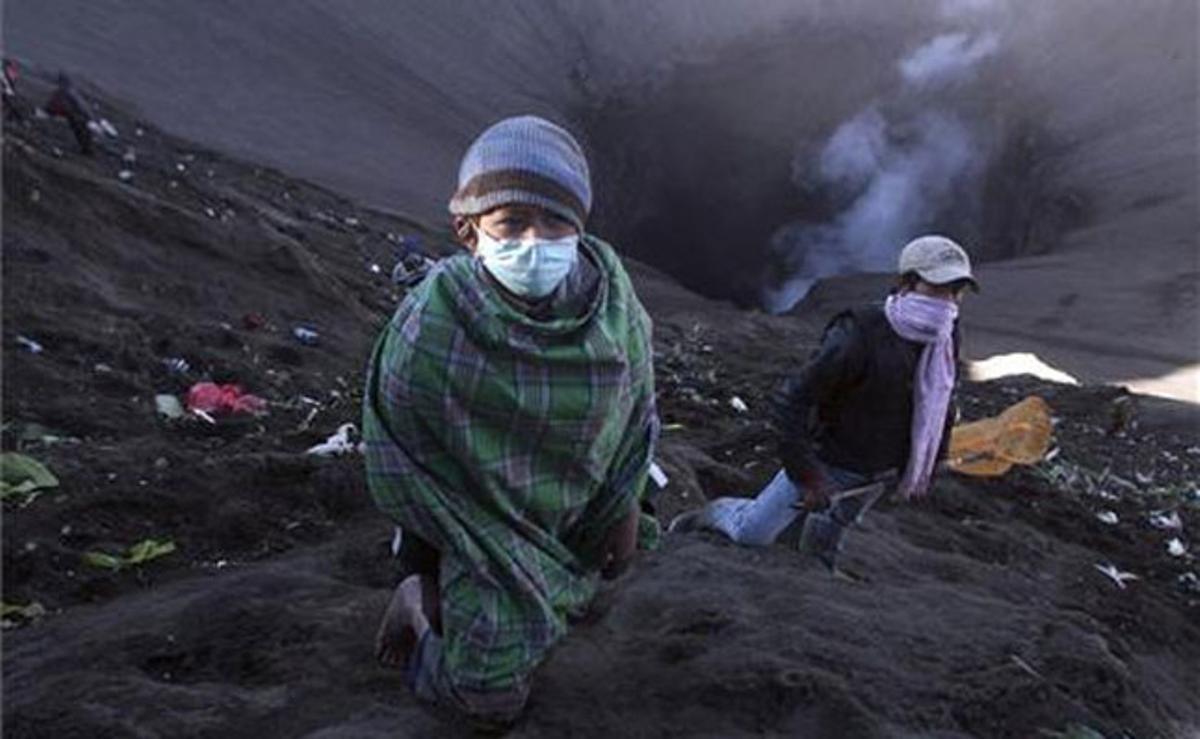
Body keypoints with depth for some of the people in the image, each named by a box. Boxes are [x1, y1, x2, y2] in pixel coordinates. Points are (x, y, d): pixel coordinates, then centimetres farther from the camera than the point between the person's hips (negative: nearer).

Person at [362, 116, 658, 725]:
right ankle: (416, 602, 30)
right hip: (481, 528, -4)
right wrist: (427, 561, -6)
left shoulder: (612, 299, -17)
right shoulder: (431, 321, -27)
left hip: (575, 526, 5)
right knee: (491, 699, 3)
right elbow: (397, 454, -14)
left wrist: (623, 508, 4)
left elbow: (635, 408, -1)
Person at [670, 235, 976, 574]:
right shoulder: (860, 337, -30)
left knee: (821, 547, 18)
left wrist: (926, 467, 13)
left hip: (876, 476, 5)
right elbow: (790, 401, -28)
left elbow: (940, 403, 13)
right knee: (751, 533, 4)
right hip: (828, 463, -5)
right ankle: (714, 513, 33)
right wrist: (807, 475, -27)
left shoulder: (945, 338, -7)